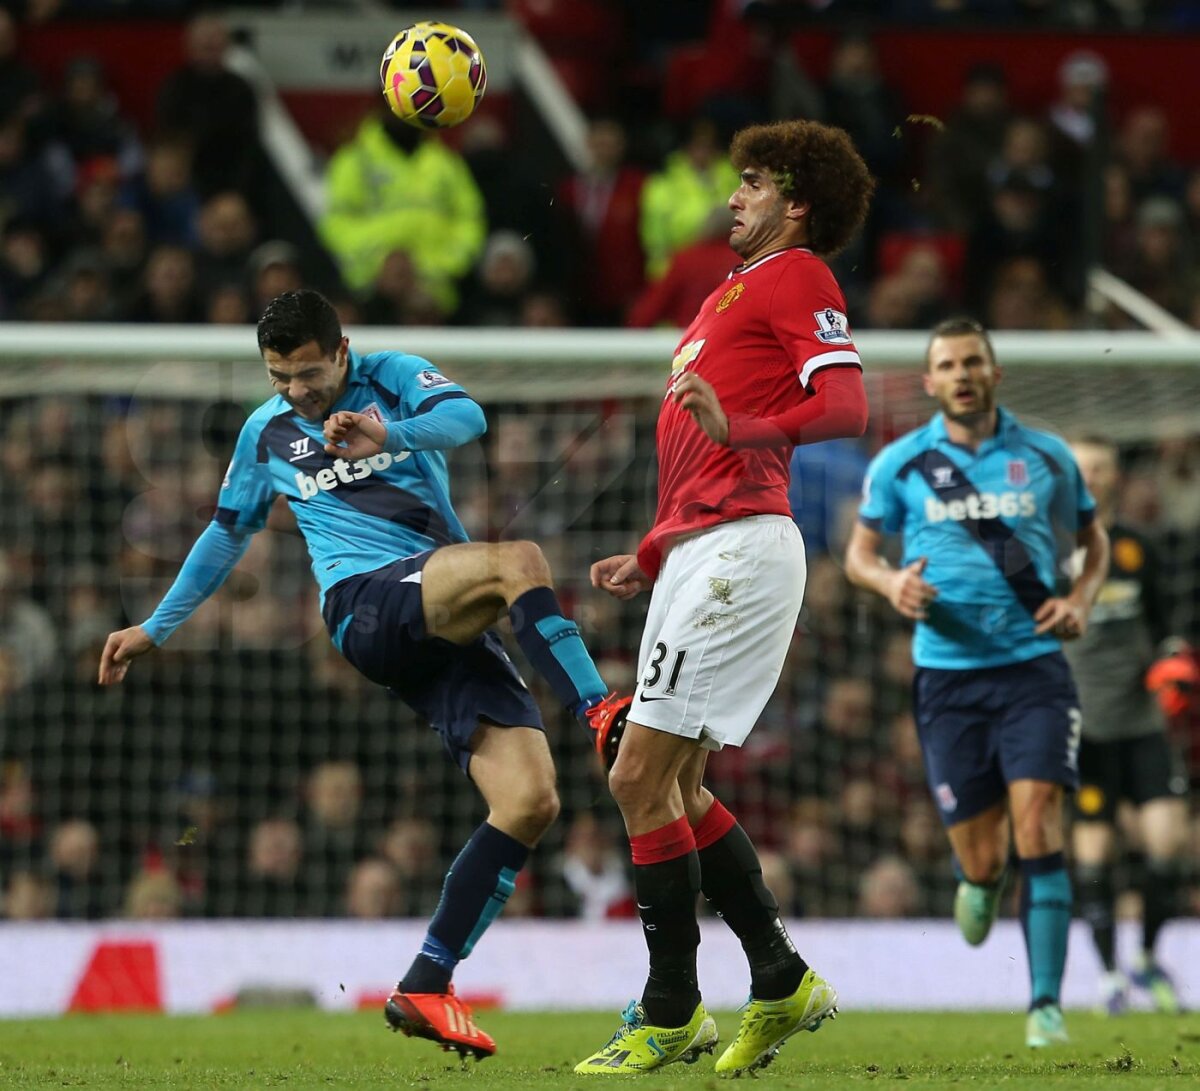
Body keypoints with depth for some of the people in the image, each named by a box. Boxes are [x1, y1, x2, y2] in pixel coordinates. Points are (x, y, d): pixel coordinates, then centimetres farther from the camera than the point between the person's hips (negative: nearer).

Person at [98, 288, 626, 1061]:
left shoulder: (391, 379, 9)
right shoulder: (267, 434, 16)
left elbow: (466, 417, -12)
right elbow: (228, 534, 31)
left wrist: (390, 435, -33)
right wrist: (157, 628, 35)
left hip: (454, 622, 2)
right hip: (367, 606, -2)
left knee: (531, 801, -13)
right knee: (519, 560, -32)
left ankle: (426, 988, -9)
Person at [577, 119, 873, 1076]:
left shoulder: (796, 277, -3)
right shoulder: (729, 296, 26)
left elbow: (847, 407, -18)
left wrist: (739, 427, -31)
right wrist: (649, 561, 25)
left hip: (738, 553, -10)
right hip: (699, 555, 10)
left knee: (641, 775, -10)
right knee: (675, 788, 9)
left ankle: (671, 1016, -5)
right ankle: (782, 981, 12)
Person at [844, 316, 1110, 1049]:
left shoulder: (1047, 457, 5)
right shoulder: (899, 464, 3)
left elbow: (1095, 536, 19)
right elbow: (860, 553, 12)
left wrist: (1083, 597, -1)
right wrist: (891, 583, -11)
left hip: (1033, 665, 0)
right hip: (947, 675, 0)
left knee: (1037, 824, -17)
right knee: (983, 861, 0)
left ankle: (1047, 1006, -15)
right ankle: (983, 886, 41)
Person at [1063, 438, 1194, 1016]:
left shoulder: (1136, 549, 13)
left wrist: (1170, 660, 5)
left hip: (1142, 718, 3)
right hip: (1082, 723, -3)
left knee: (1168, 834, -7)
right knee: (1094, 848, -3)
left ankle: (1148, 957, 12)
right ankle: (1109, 971, 11)